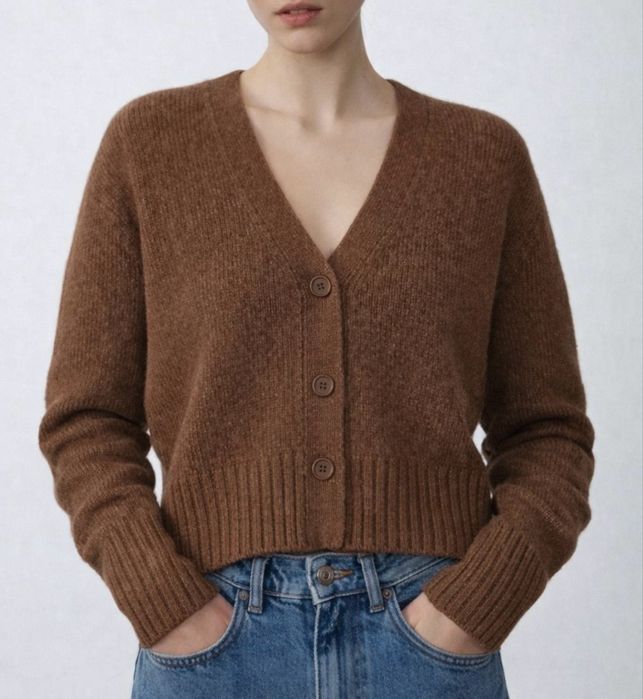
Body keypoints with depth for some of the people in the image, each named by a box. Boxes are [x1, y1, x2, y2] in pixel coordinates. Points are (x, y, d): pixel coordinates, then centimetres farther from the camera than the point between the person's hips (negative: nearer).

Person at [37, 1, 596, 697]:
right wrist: (168, 611, -10)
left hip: (429, 636, 1)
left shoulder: (486, 153, 3)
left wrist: (475, 606, -9)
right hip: (217, 641, 0)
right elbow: (88, 419, 1)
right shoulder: (148, 140, 1)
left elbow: (546, 430, 4)